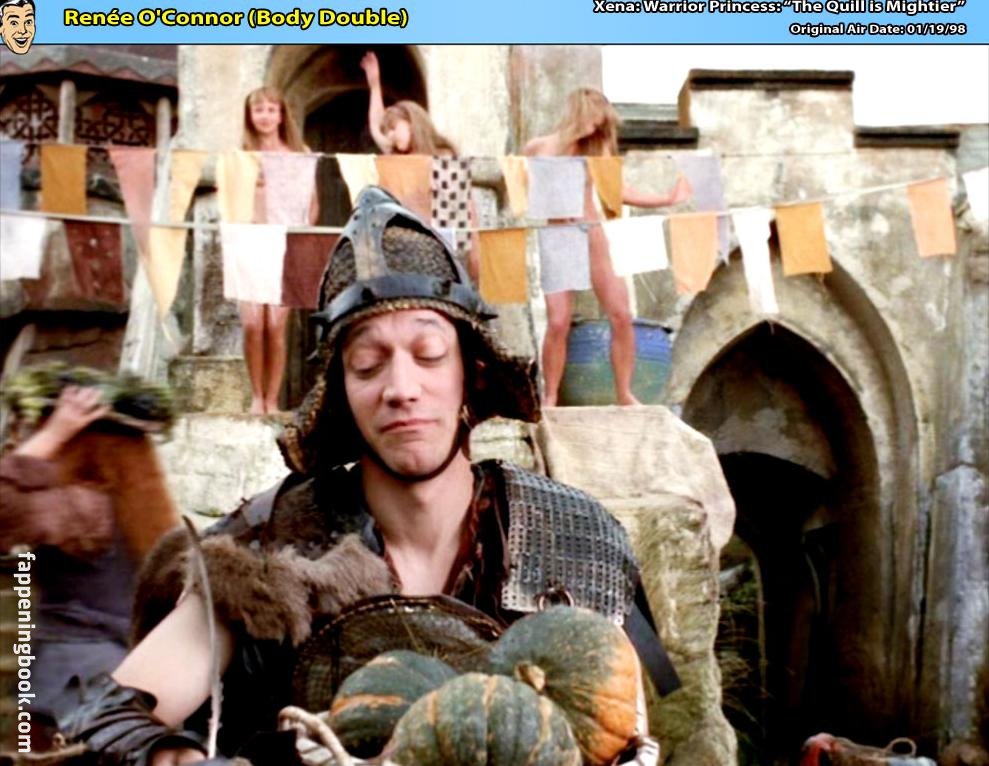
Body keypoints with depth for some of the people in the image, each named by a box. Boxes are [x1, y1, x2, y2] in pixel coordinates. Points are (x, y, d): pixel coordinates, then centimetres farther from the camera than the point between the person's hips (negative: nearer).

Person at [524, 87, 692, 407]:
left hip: (593, 236, 3)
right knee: (558, 323, -12)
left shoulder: (595, 150, 7)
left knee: (621, 315, -2)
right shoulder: (538, 148, 0)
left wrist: (669, 199, 2)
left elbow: (619, 191, 6)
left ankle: (624, 393, 11)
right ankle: (549, 398, 4)